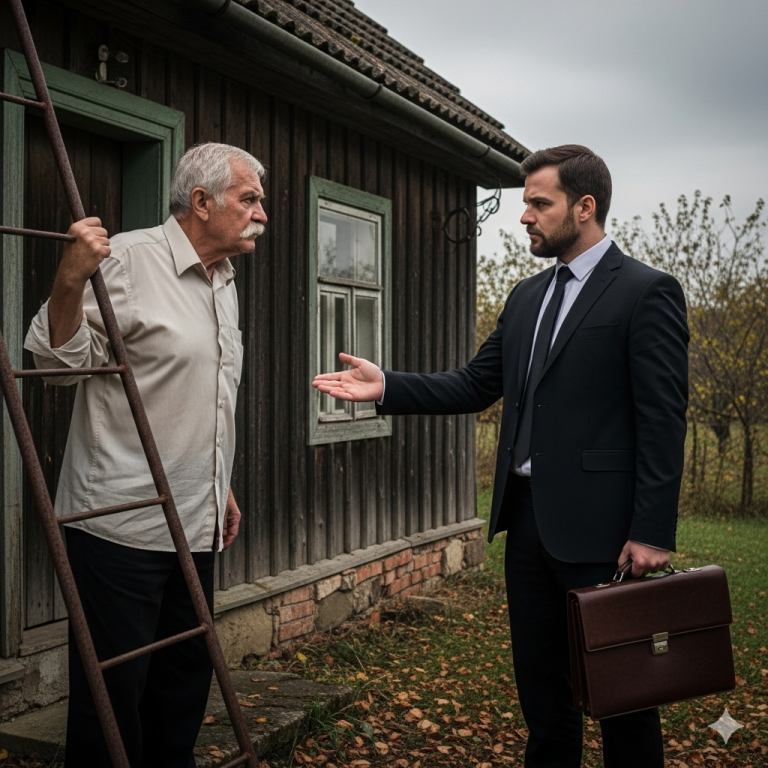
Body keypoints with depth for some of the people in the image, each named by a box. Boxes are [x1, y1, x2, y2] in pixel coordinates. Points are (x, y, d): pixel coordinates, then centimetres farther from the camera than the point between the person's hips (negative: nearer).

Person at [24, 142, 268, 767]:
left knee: (186, 680, 15)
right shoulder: (128, 258, -11)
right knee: (113, 685, 1)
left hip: (195, 527, 8)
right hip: (120, 523, -8)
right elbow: (61, 358, -15)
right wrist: (71, 280, -31)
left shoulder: (224, 281, 15)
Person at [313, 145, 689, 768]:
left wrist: (653, 533, -16)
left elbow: (663, 420, -13)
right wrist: (386, 387, -1)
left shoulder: (646, 292, -9)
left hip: (597, 525, -7)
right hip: (527, 514, 7)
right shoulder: (527, 297, 14)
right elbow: (475, 385, 11)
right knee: (539, 677, 17)